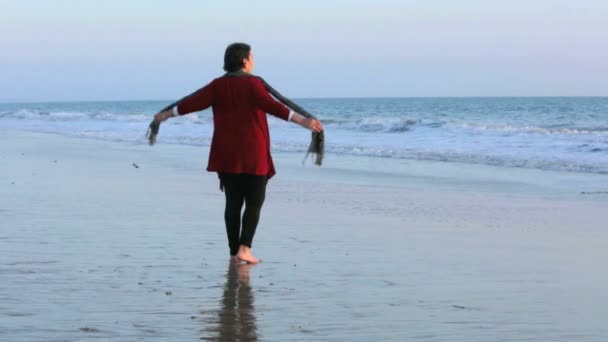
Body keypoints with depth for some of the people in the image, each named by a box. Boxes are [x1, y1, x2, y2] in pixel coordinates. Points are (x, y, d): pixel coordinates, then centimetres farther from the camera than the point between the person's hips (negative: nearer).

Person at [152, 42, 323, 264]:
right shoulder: (253, 83, -8)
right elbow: (270, 106, -22)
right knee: (254, 203, 2)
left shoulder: (218, 85, 4)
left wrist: (166, 114, 17)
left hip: (227, 155, 4)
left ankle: (234, 251, 12)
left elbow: (195, 102, 3)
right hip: (253, 155, -4)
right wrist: (302, 121, -28)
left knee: (233, 203, 11)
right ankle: (244, 248, -11)